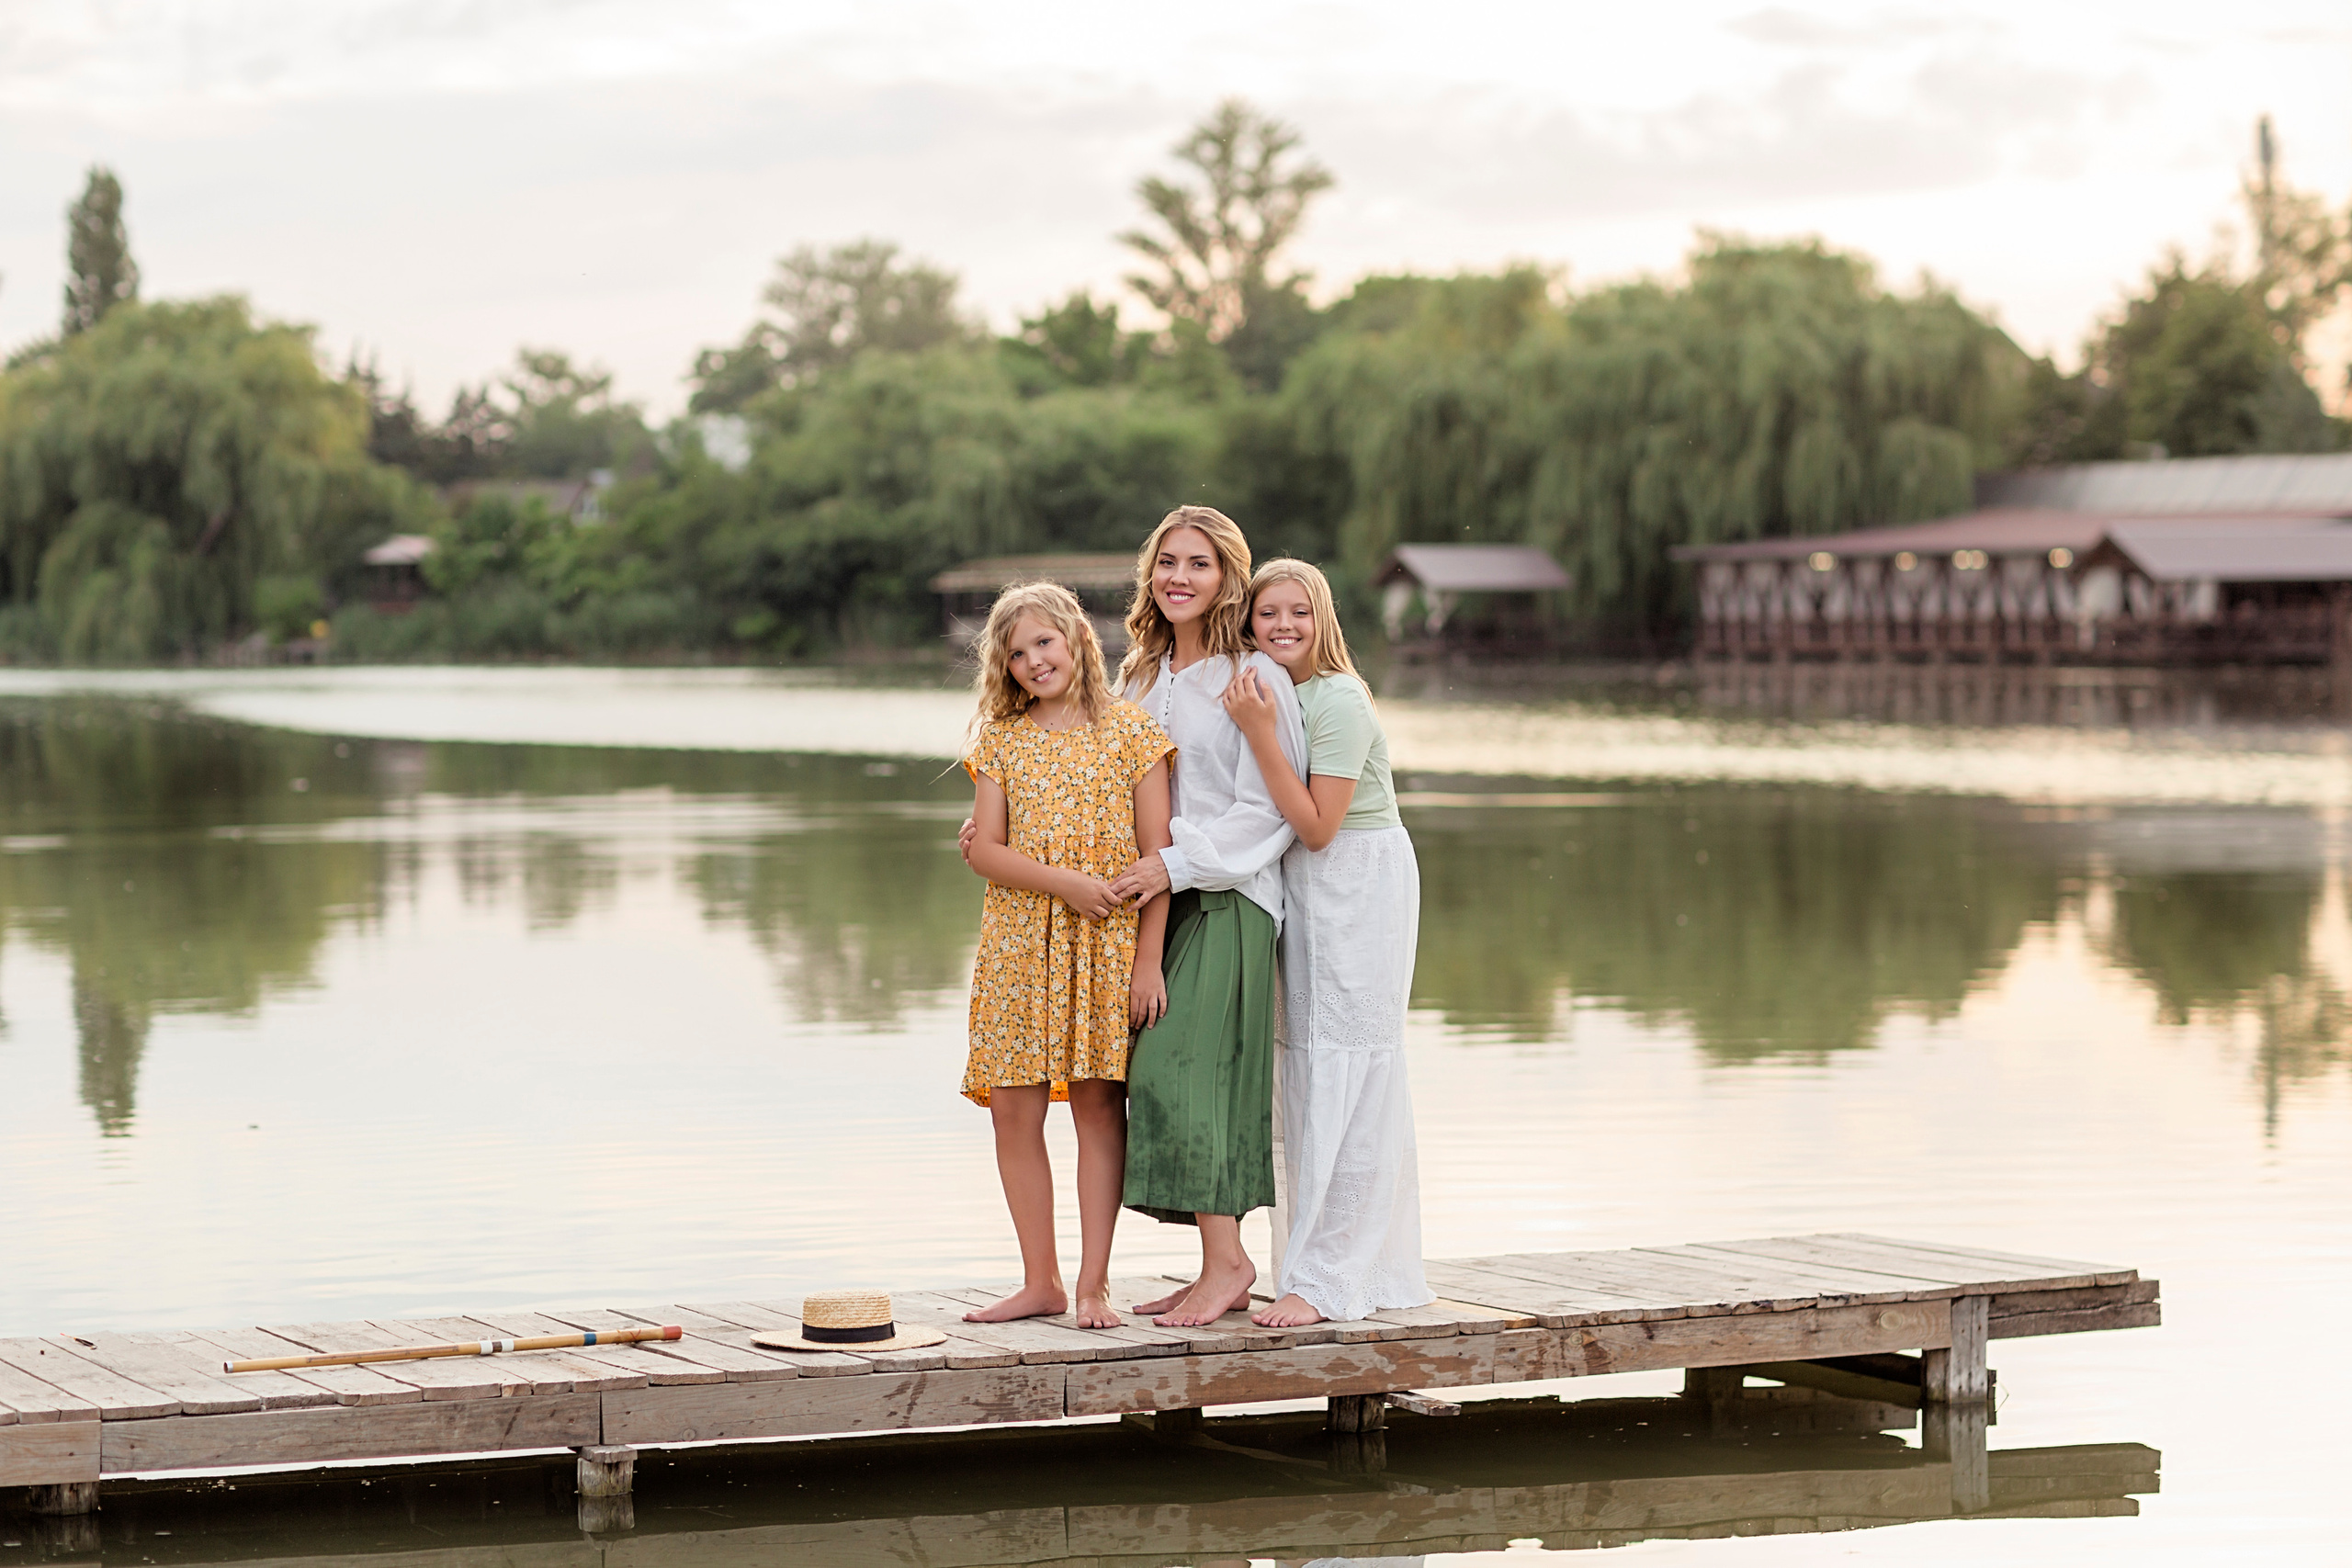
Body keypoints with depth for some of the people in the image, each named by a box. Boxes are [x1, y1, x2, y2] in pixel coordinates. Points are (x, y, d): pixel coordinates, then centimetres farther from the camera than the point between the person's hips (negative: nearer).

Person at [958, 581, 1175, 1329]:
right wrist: (1062, 882, -16)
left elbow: (1157, 854, -2)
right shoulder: (1002, 739, 8)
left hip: (1107, 943, -3)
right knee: (1014, 1112, 2)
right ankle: (1040, 1281, 11)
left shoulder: (1131, 730, 1)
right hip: (1019, 944, 3)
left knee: (1098, 1103, -1)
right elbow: (985, 849, 1)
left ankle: (1094, 1283, 4)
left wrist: (1149, 960, -8)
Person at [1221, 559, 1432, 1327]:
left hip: (1360, 884, -9)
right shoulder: (1273, 693, 10)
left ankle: (1324, 1280, -8)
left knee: (1345, 1072, -8)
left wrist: (1262, 734, -25)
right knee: (1311, 1071, 10)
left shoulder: (1339, 700, -17)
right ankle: (1383, 1269, 18)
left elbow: (1317, 827, -21)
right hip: (1302, 890, 9)